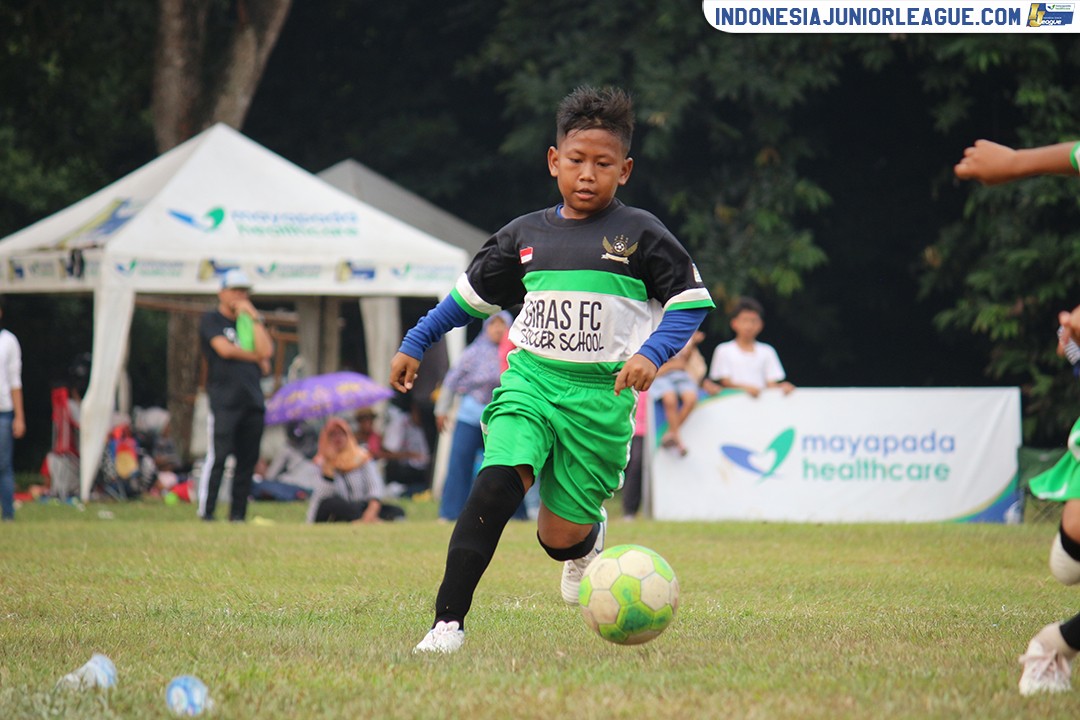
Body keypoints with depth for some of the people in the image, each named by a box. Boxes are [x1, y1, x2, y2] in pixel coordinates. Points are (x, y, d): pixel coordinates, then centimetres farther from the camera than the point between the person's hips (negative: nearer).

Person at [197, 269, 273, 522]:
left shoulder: (249, 323, 20)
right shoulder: (211, 320, 5)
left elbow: (266, 351, 4)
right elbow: (224, 348, -11)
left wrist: (254, 318, 2)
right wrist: (255, 357, 1)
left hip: (252, 399, 6)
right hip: (224, 400, -6)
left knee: (248, 459, 2)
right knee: (218, 456, -12)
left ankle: (238, 515, 5)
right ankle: (205, 512, -12)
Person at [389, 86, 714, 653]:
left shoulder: (640, 234, -1)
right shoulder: (525, 235, 9)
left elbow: (691, 299, 1)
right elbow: (471, 293, 22)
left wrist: (653, 353, -15)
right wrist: (413, 346, 21)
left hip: (600, 395, -2)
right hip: (529, 379, 2)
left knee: (560, 536, 1)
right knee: (497, 482, -25)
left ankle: (589, 536, 41)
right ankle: (448, 622, -25)